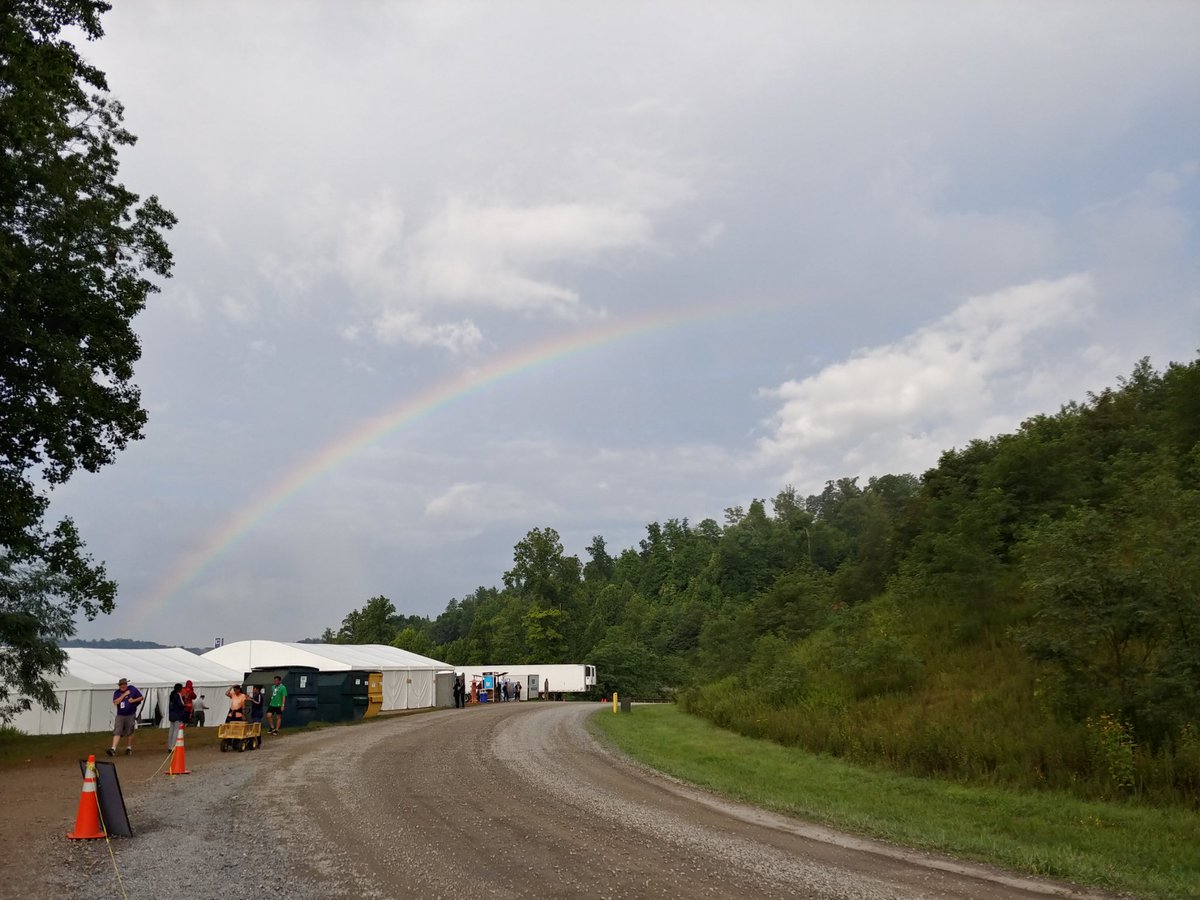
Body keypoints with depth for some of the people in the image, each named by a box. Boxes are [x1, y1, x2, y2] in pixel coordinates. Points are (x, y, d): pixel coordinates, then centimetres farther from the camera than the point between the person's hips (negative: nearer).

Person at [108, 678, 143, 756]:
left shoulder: (132, 689, -1)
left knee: (129, 733, 8)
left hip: (130, 715, -1)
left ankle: (129, 748, 24)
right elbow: (115, 702, -14)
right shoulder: (117, 692, 2)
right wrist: (124, 695, -16)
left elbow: (141, 697, 4)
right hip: (120, 716, 1)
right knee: (117, 732, -9)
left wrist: (133, 700, -12)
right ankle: (113, 749, -15)